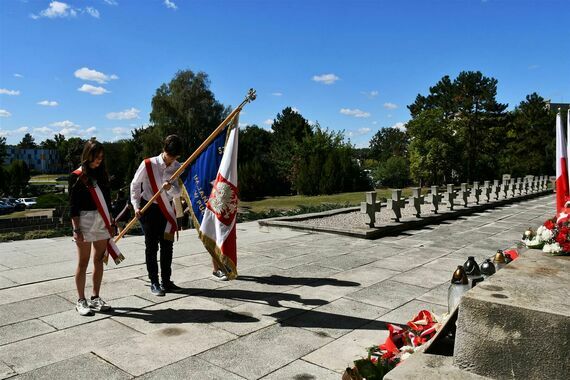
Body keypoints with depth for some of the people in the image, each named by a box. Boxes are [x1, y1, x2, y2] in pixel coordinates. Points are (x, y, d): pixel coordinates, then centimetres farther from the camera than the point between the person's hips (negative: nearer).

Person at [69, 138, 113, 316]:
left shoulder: (102, 174, 10)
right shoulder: (77, 176, -6)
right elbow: (73, 205, -8)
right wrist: (76, 229, -13)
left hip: (102, 221, 5)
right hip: (85, 221, -5)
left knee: (99, 260, 10)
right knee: (83, 263, 3)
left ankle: (95, 298, 21)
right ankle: (81, 301, 14)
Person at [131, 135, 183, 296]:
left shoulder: (178, 167, -1)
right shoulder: (148, 164, -12)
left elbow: (178, 192, -1)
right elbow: (135, 185, -2)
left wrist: (170, 188, -24)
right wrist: (136, 206, -8)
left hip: (166, 209, 4)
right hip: (149, 208, -3)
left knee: (167, 245, 7)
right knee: (151, 246, 2)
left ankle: (166, 281, 19)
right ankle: (154, 283, 11)